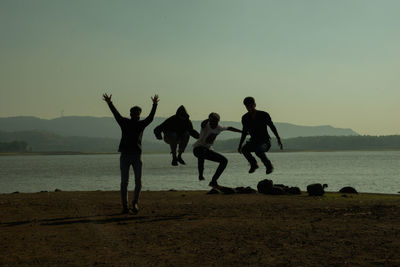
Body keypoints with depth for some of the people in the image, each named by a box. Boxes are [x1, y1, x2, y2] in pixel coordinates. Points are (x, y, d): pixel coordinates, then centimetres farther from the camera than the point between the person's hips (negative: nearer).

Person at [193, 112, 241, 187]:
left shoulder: (218, 128, 4)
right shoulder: (206, 126, -13)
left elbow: (229, 128, 19)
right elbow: (203, 124, -36)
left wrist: (242, 131, 24)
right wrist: (208, 120, -55)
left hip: (208, 149, 7)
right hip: (198, 148, -7)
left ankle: (213, 181, 21)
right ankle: (200, 174, -23)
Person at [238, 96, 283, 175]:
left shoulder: (264, 115, -11)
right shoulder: (245, 118, 0)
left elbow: (272, 127, -1)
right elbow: (244, 132, 13)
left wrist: (278, 139, -9)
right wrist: (240, 146, 9)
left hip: (265, 141, -4)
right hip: (254, 141, 4)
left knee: (259, 150, -37)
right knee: (244, 149, -29)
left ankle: (269, 166, -11)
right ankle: (254, 164, -4)